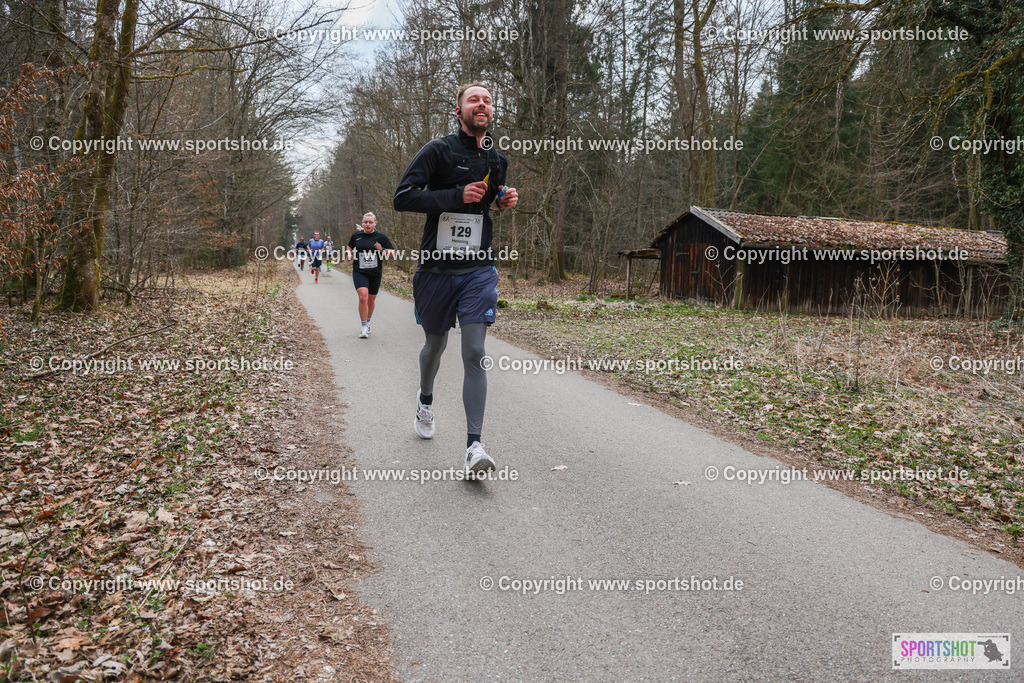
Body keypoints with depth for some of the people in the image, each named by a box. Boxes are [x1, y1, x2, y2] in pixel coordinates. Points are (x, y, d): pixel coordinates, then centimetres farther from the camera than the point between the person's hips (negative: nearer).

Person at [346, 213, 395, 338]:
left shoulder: (381, 236, -1)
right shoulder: (356, 235, 5)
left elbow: (392, 252, 1)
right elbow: (350, 247, 24)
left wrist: (382, 250, -17)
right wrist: (350, 254, 3)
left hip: (375, 272, 1)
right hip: (359, 272, -1)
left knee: (371, 300, 10)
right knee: (363, 297, -19)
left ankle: (368, 322, 36)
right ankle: (363, 327, -11)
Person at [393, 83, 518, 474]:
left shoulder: (497, 159, 12)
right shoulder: (438, 150, -5)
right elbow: (402, 197, -13)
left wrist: (505, 202, 6)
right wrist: (457, 196, -20)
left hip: (479, 269, 2)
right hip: (437, 268, -2)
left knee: (475, 354, -10)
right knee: (436, 345, 15)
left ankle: (474, 445, -11)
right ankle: (426, 400, 47)